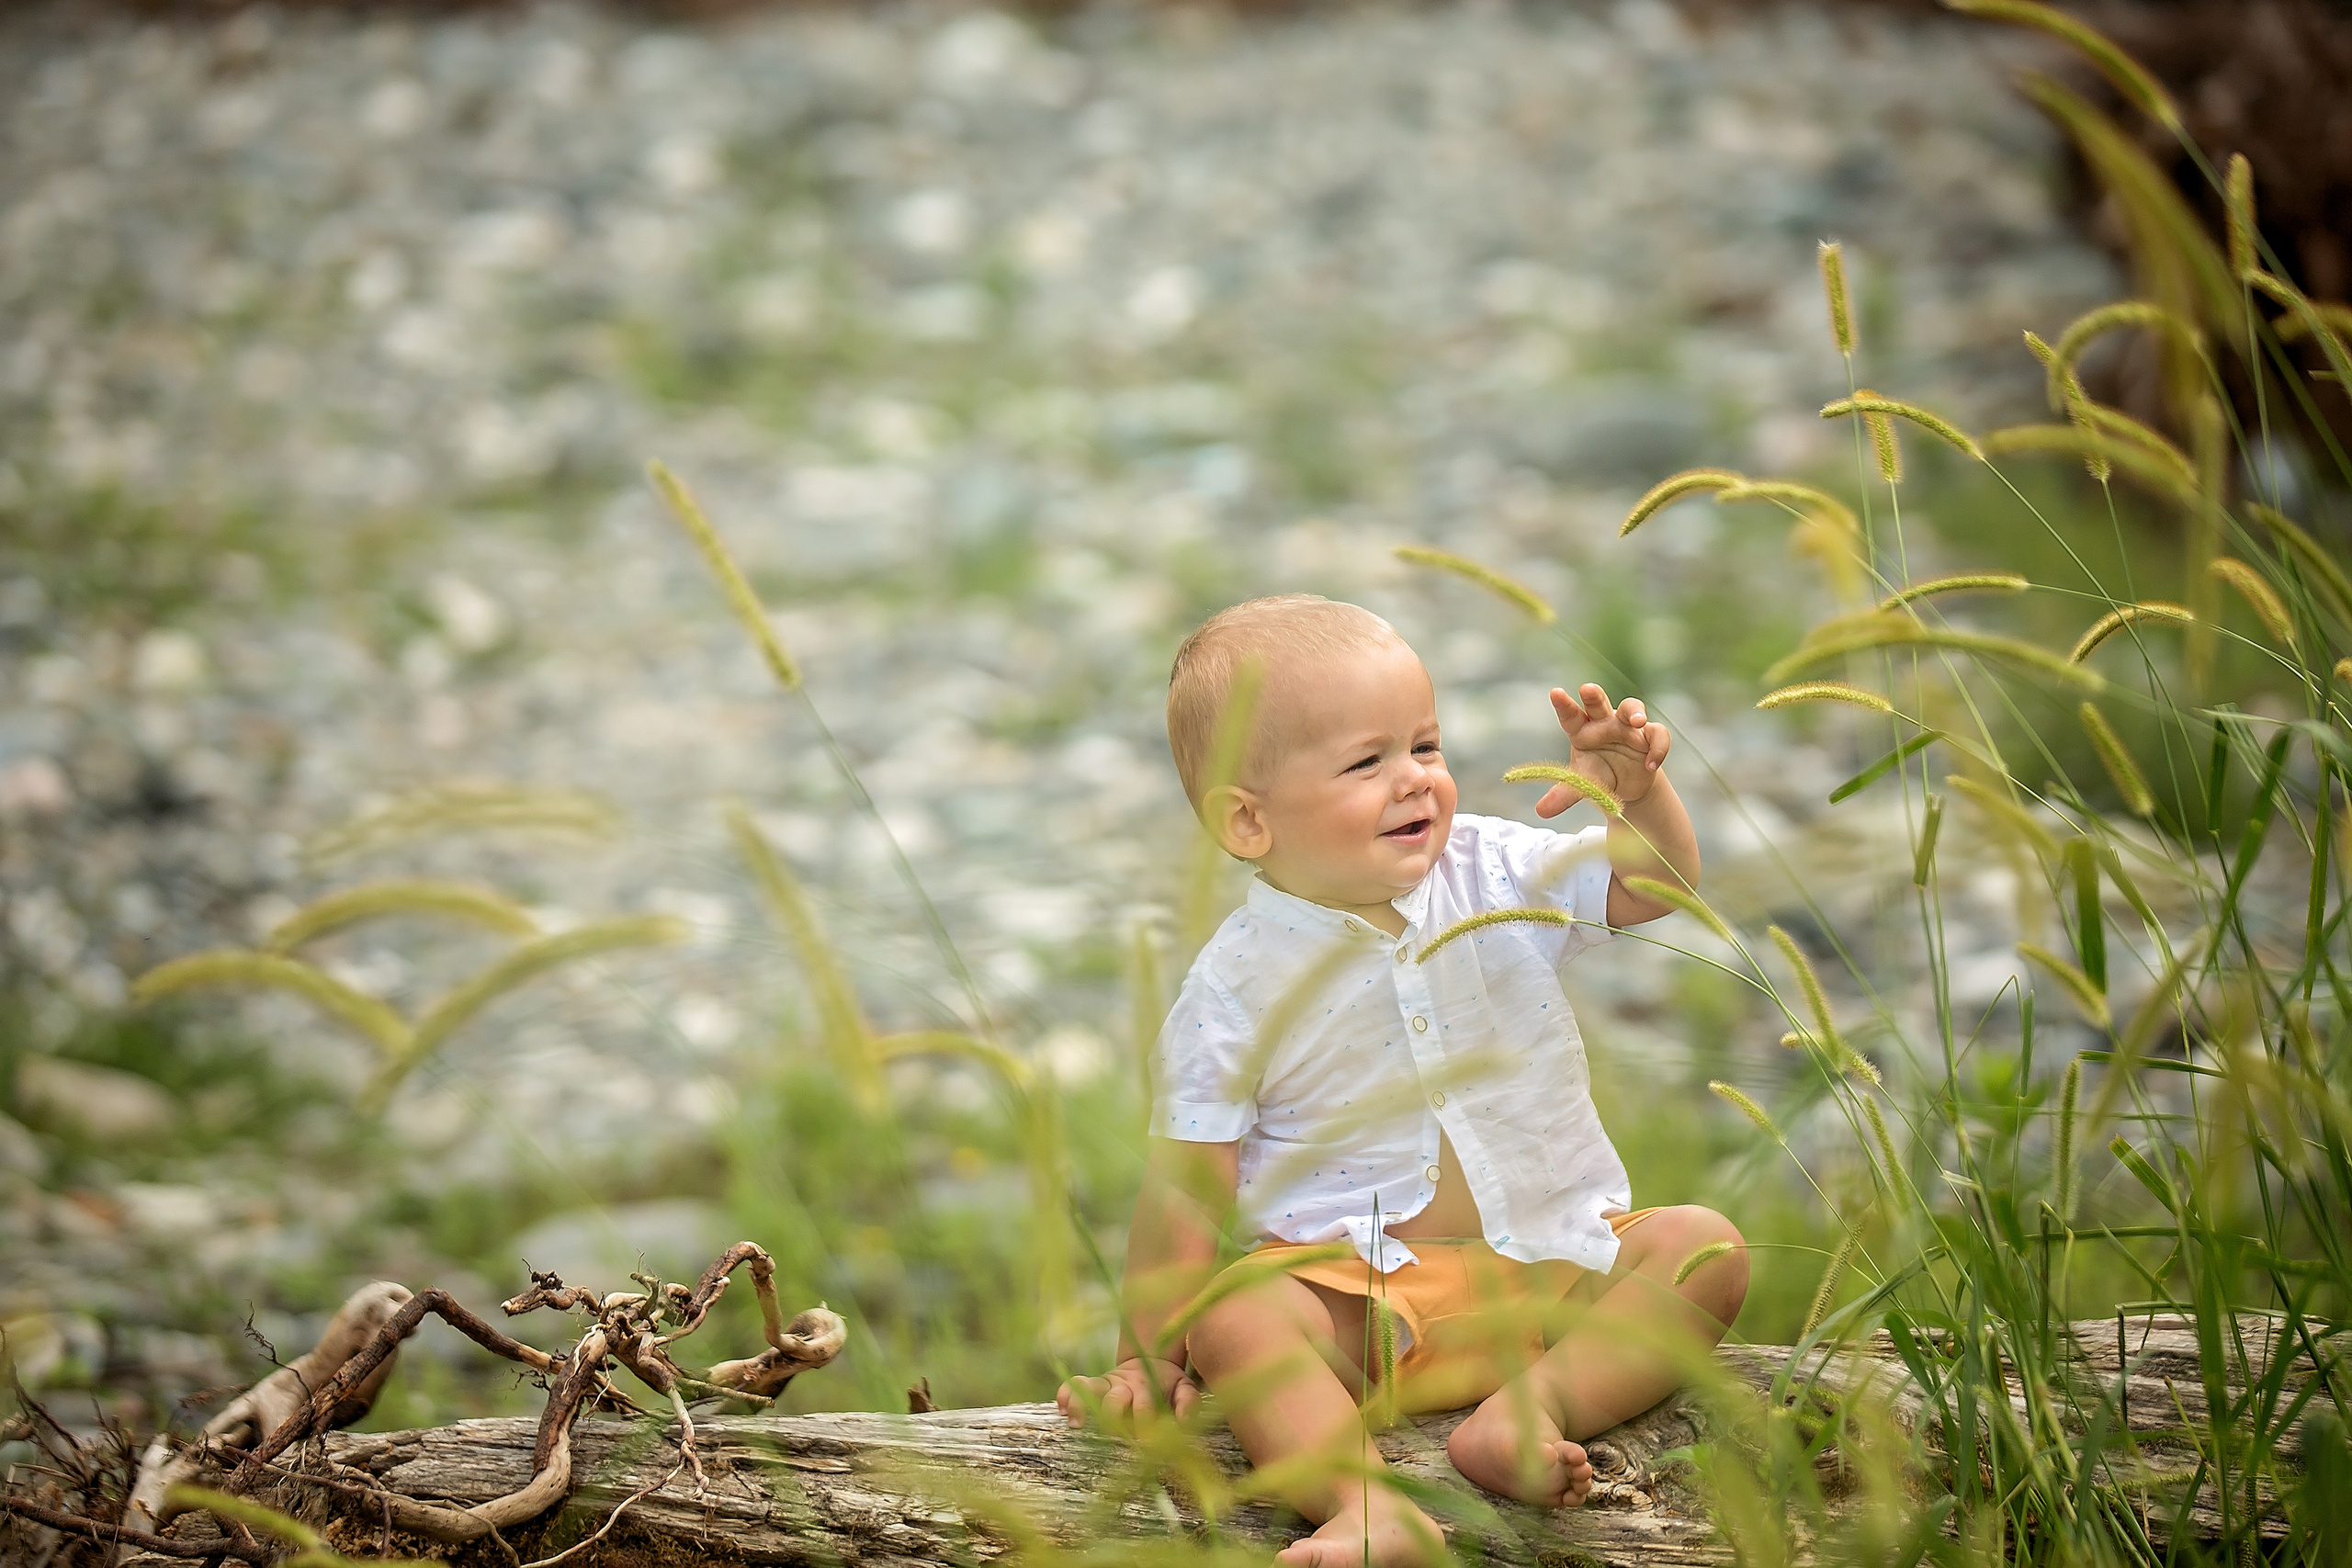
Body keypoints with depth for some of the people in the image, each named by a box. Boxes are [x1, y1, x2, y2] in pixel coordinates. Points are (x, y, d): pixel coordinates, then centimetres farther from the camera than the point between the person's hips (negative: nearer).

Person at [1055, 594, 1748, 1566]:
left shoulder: (1494, 875, 3)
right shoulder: (1238, 987, -7)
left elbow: (1659, 884, 8)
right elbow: (1186, 1191, -5)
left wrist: (1636, 791, -13)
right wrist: (1147, 1356, -8)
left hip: (1554, 1272, 4)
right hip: (1361, 1301, -4)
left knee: (1706, 1248, -18)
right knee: (1228, 1312, -32)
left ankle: (1532, 1407, -35)